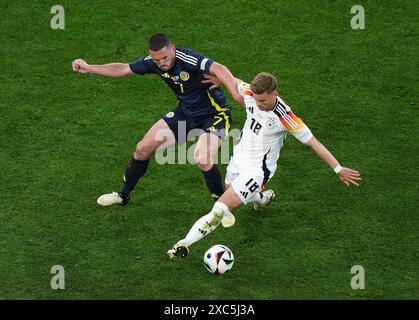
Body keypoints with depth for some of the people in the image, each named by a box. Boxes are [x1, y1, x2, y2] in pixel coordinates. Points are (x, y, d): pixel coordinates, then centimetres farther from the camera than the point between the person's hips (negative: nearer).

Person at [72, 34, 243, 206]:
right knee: (143, 149, 8)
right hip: (184, 112, 7)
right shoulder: (152, 62, -9)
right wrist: (88, 68, 10)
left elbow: (219, 69, -46)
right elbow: (123, 69, 7)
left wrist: (237, 95, -62)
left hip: (214, 114, -7)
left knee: (202, 159, -31)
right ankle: (122, 195, 31)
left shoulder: (188, 59, -31)